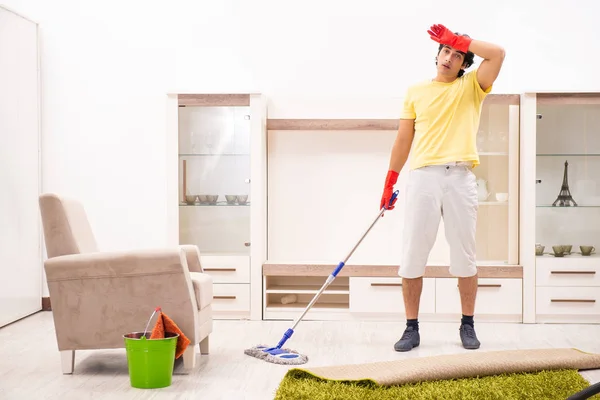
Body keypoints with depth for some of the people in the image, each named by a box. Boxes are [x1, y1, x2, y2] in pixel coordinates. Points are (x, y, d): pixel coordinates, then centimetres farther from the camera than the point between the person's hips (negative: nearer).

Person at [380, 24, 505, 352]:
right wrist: (389, 183, 12)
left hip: (460, 177, 0)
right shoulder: (416, 91, 15)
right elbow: (403, 139, 15)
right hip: (421, 176, 1)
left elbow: (497, 54, -5)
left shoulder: (472, 86, 13)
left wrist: (458, 40, 1)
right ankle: (411, 329, 8)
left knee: (464, 254, 4)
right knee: (412, 256, -1)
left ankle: (468, 326, 16)